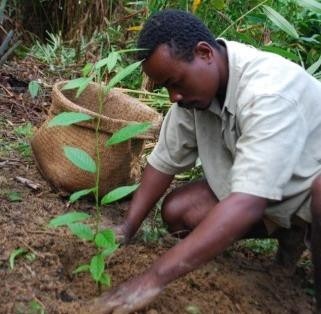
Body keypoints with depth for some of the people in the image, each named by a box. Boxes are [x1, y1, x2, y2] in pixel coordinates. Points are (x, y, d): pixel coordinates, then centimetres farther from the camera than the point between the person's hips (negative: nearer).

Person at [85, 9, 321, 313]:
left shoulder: (269, 92, -36)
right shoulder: (193, 83, -13)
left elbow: (247, 205, -44)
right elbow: (164, 161, -6)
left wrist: (153, 278, -46)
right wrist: (126, 229, -16)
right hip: (258, 192, 8)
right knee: (176, 211, -8)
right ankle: (288, 232, 11)